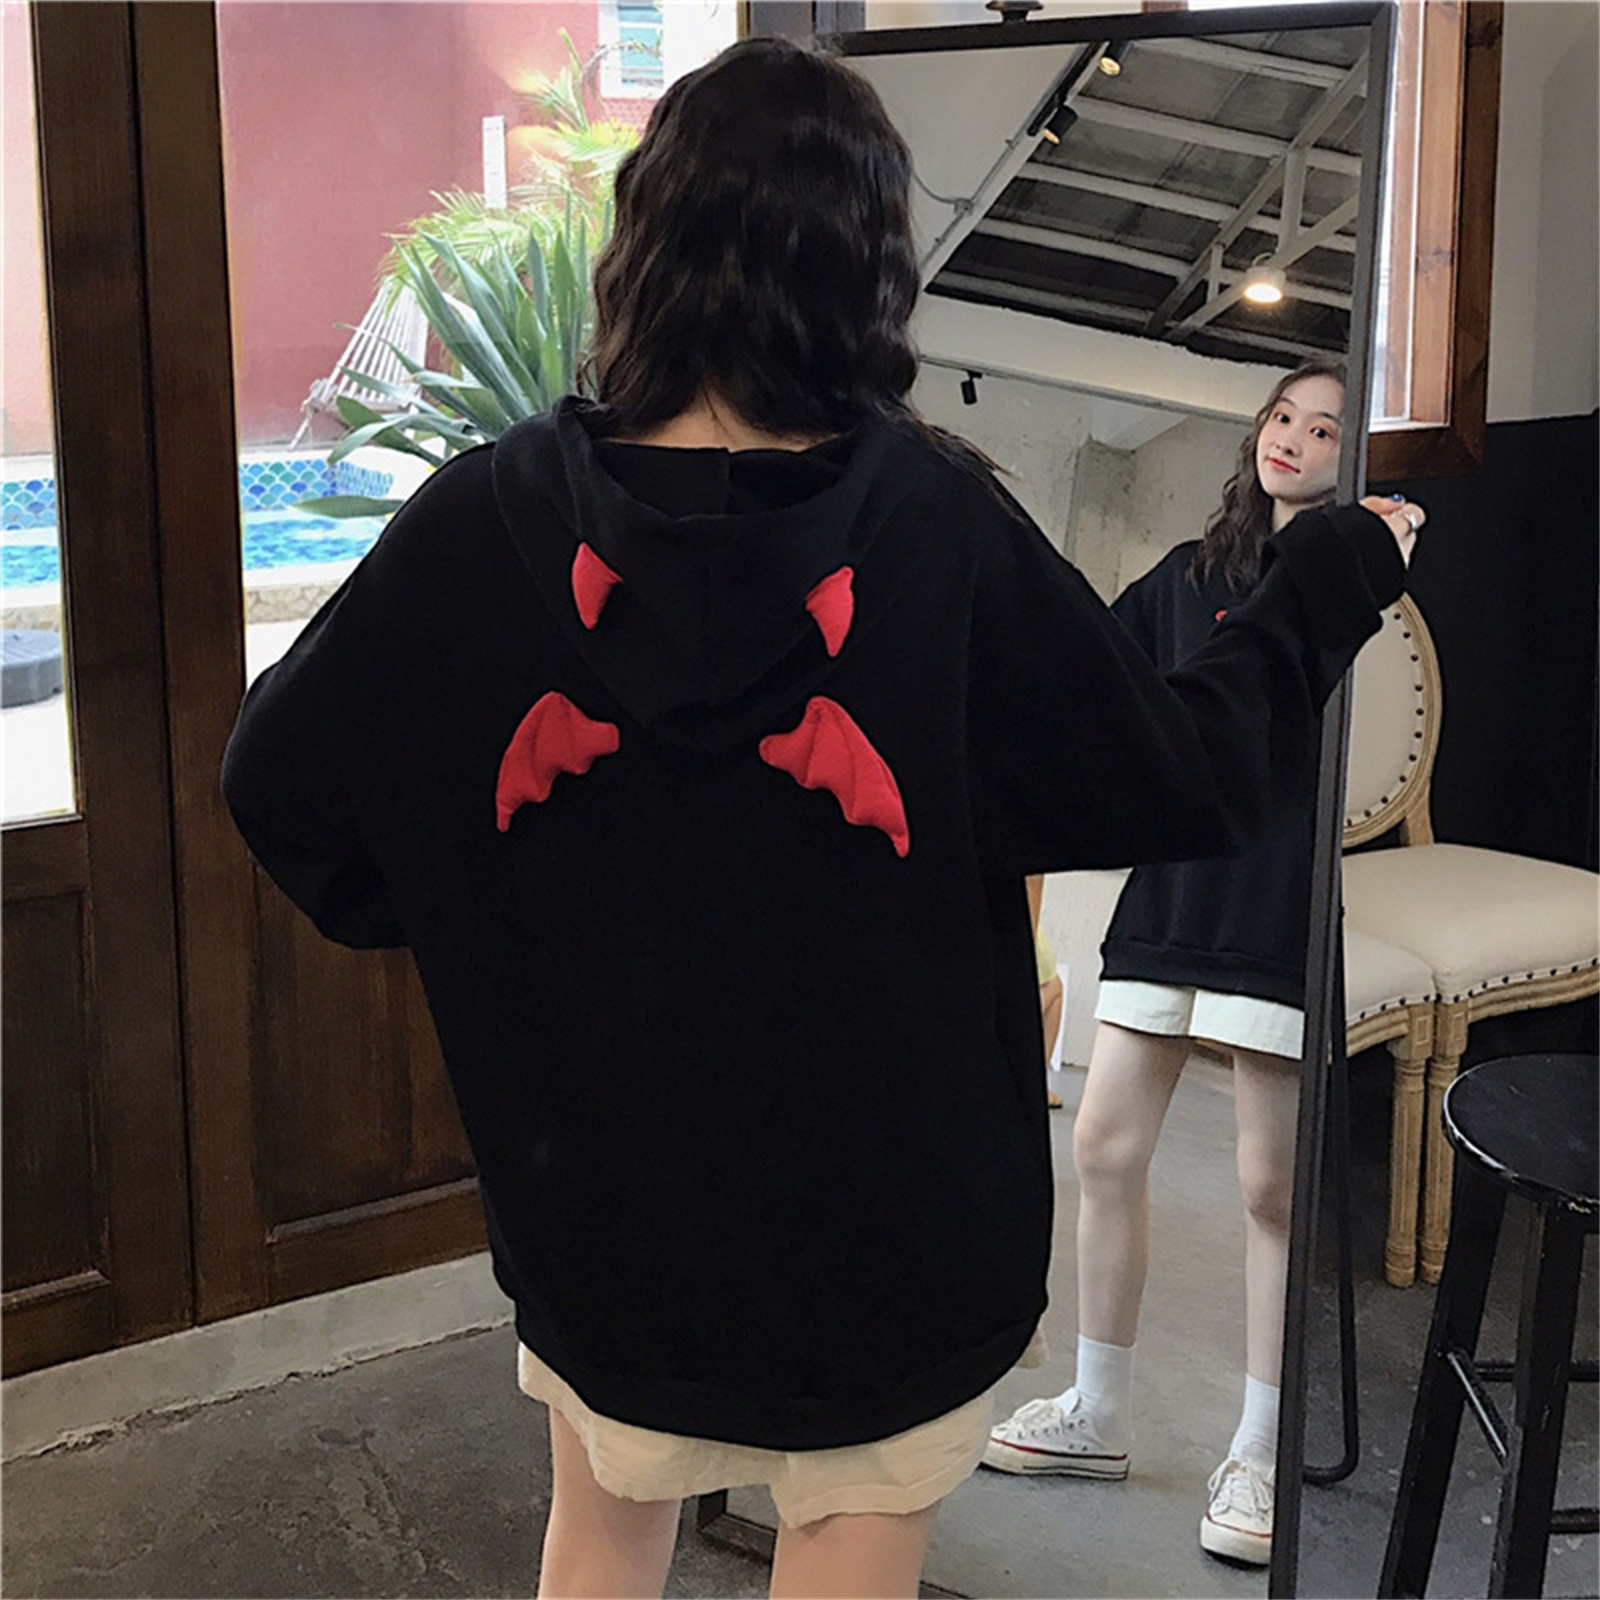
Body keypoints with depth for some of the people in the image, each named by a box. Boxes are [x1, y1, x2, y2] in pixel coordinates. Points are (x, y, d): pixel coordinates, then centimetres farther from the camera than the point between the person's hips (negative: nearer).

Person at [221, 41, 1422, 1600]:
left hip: (597, 1179, 2)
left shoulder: (490, 517, -14)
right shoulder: (935, 524, -18)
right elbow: (1182, 779, -11)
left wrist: (445, 915, 9)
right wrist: (1325, 582, 4)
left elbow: (276, 773, -6)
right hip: (885, 1214, -1)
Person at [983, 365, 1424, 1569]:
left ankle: (1259, 1455, 17)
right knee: (1105, 1150, 7)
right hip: (1167, 894, 5)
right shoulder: (1192, 572, 13)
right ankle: (1098, 1416, 24)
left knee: (1274, 1189, 2)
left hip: (1280, 915, -5)